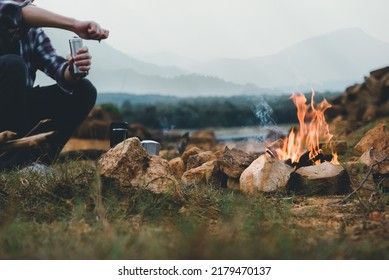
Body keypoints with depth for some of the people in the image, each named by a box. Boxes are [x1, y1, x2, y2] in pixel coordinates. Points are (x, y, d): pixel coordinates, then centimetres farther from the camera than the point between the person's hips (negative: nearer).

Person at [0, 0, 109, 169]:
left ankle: (30, 160, -10)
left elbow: (55, 65, -11)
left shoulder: (33, 33, 4)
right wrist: (73, 25, -43)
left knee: (84, 91, -5)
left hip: (17, 107, 6)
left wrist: (73, 71, -35)